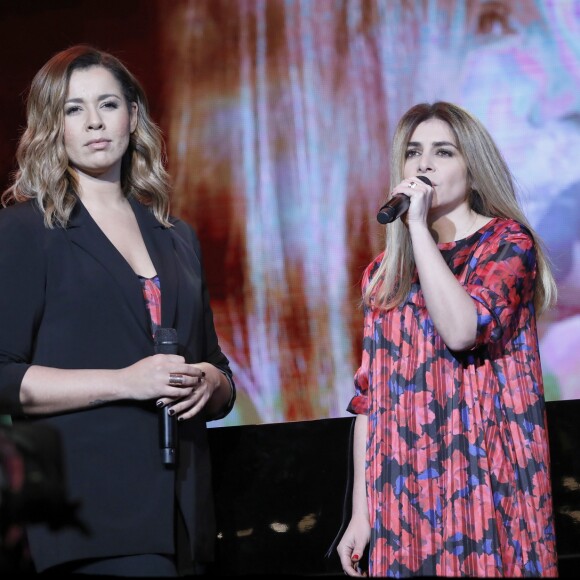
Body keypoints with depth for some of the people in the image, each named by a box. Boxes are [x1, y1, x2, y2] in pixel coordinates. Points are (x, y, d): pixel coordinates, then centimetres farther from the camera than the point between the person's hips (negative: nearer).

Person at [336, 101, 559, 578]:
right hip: (404, 494, 4)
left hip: (485, 481, -4)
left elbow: (462, 330, -20)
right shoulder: (385, 272, 12)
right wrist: (360, 512, 4)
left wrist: (418, 226, -14)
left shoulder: (507, 240, -1)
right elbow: (369, 396, 9)